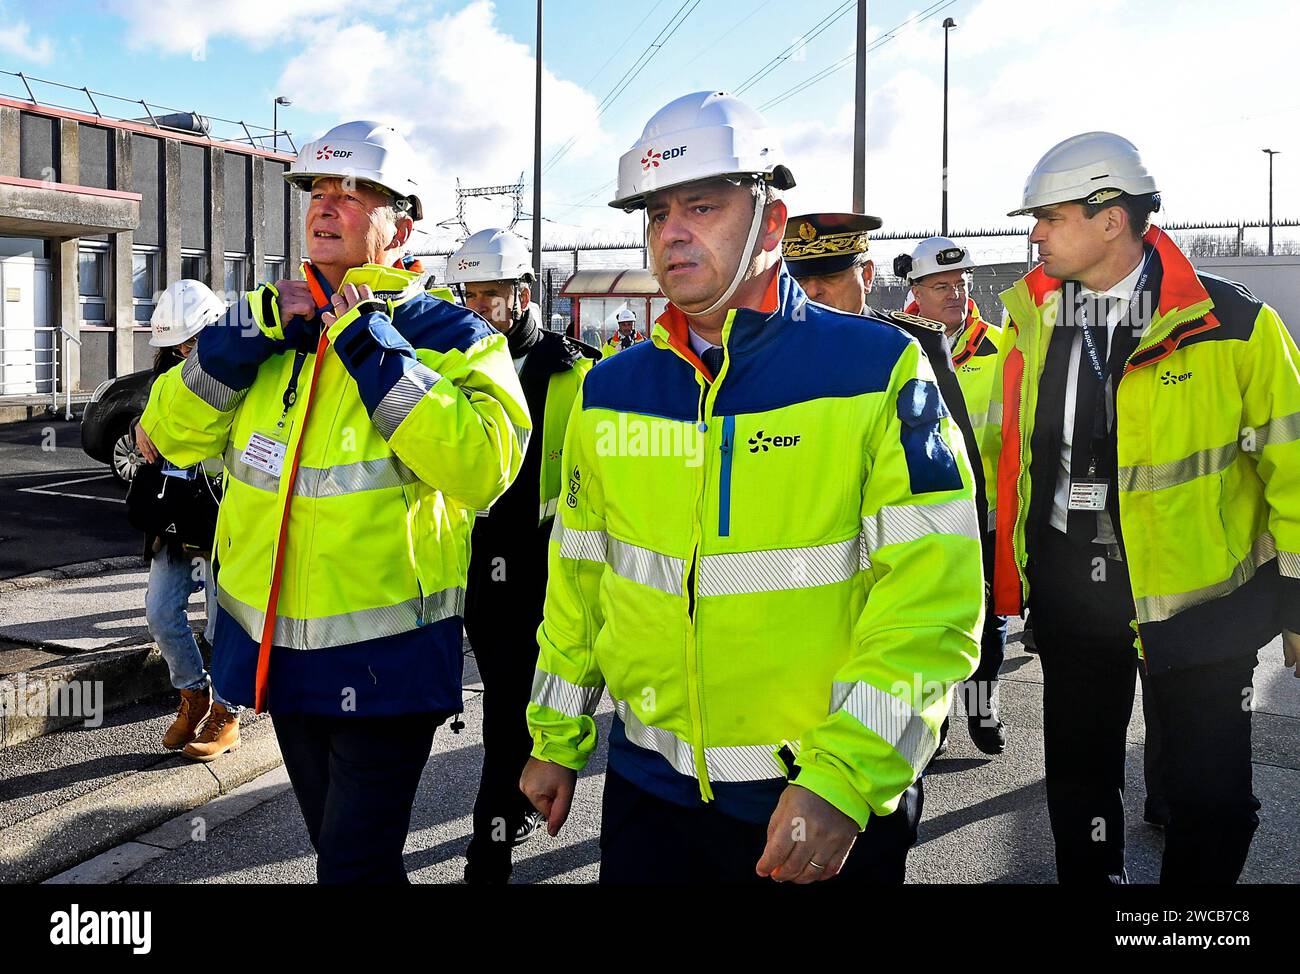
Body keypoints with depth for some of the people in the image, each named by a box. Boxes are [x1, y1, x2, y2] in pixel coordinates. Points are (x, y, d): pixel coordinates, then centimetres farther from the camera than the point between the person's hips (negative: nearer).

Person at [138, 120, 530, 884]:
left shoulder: (451, 336, -8)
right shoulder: (275, 324, 9)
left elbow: (483, 464, -25)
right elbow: (171, 434, 3)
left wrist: (370, 347, -22)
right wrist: (248, 334, -10)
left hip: (384, 661, -6)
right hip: (278, 651, 6)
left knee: (357, 866, 1)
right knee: (334, 845, 24)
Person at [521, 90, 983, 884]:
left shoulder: (879, 370, -10)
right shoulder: (609, 392, 3)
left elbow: (932, 593, -15)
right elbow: (577, 578, 11)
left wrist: (846, 779, -20)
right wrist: (557, 740, 13)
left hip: (824, 803, -3)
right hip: (649, 788, 4)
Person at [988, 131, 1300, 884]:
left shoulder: (1232, 326, -12)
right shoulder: (1031, 322, 1)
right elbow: (1003, 451, 9)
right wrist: (1000, 576, 11)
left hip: (1197, 593, -3)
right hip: (1069, 589, 4)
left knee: (1211, 796, 9)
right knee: (1079, 778, 18)